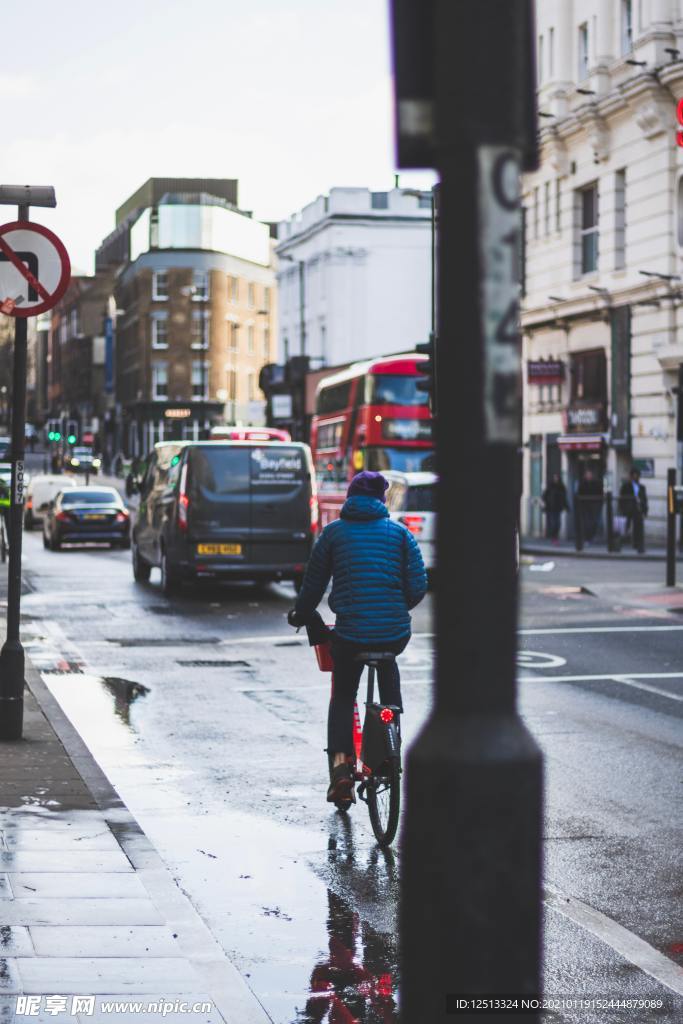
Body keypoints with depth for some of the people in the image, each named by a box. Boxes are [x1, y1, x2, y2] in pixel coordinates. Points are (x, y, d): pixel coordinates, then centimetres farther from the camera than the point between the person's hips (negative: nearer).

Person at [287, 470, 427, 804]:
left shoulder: (334, 532, 5)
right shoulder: (400, 533, 7)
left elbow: (313, 584, 8)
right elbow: (418, 586, 2)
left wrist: (300, 615, 26)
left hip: (350, 634, -1)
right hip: (395, 634, 1)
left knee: (342, 697, 19)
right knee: (388, 664, 34)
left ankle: (341, 763, -1)